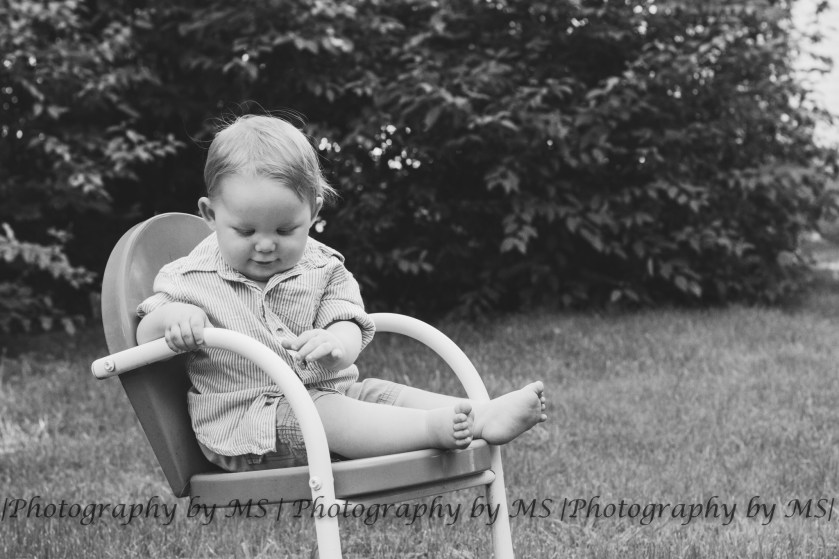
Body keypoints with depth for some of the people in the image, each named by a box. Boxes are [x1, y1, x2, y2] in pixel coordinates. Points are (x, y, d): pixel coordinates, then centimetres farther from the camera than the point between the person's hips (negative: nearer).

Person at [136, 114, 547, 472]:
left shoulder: (322, 269, 6)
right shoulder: (192, 279, 0)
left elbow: (349, 327, -7)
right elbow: (144, 340, 2)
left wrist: (335, 346, -33)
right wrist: (171, 316, -22)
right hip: (244, 419, -4)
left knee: (382, 393, -19)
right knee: (315, 414, -31)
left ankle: (481, 416, -36)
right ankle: (434, 427, -47)